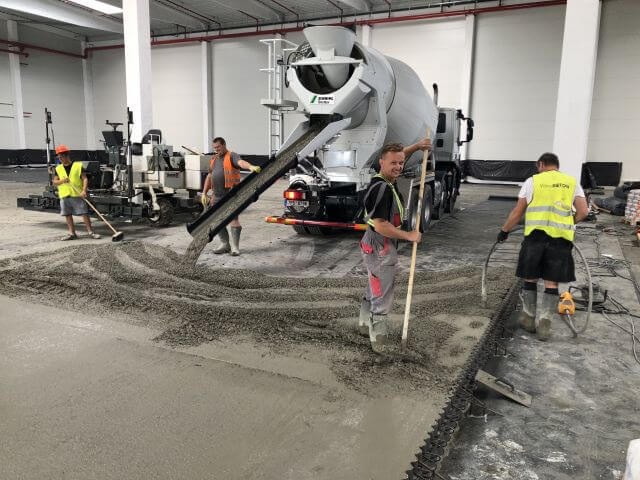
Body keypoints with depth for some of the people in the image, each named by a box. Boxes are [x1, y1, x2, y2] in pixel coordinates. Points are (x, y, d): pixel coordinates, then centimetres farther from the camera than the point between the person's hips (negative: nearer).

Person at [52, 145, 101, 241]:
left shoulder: (78, 165, 0)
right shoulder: (58, 169, 10)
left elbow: (85, 179, -4)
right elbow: (55, 182, 9)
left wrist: (84, 191, -17)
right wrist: (62, 181, -13)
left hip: (77, 194, -4)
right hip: (64, 196, 4)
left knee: (84, 213, -6)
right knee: (68, 215, 7)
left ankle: (91, 232, -1)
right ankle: (72, 233, 16)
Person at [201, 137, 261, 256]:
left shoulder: (232, 156, -1)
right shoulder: (214, 159, 20)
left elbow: (241, 162, -23)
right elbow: (209, 177, 26)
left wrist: (251, 167, -45)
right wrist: (204, 193, 22)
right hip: (217, 195, 8)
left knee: (234, 219, -9)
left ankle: (235, 247, -5)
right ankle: (224, 244, 21)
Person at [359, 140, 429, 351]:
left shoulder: (386, 181, 3)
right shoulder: (381, 188, -26)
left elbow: (398, 157, 25)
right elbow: (381, 225, -29)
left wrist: (416, 146, 11)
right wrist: (409, 236, -19)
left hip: (375, 247, 10)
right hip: (380, 249, -10)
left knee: (373, 290, 25)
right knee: (382, 298, 1)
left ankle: (365, 325, 42)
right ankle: (379, 342, 14)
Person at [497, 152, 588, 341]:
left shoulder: (532, 181, 8)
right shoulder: (572, 182, 13)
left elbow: (517, 212, 5)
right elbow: (583, 211, 3)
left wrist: (504, 231, 16)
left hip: (536, 235, -1)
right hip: (561, 238, 1)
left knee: (530, 278, 12)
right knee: (551, 283, 6)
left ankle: (528, 318, 24)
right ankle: (544, 325, 6)